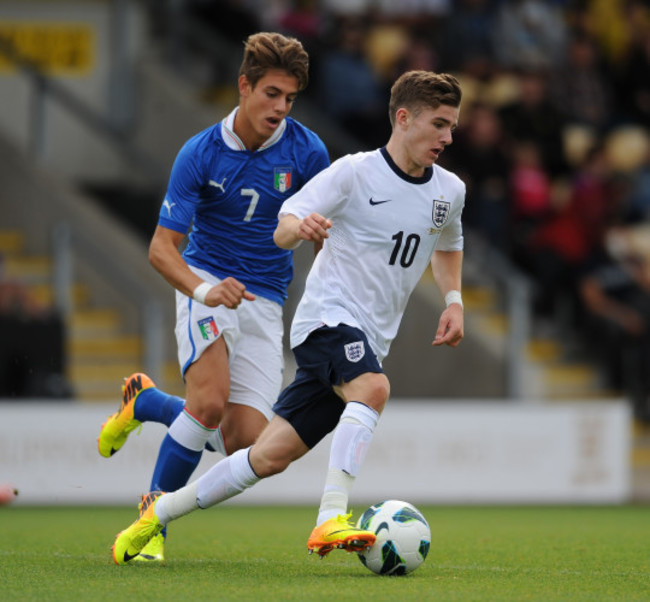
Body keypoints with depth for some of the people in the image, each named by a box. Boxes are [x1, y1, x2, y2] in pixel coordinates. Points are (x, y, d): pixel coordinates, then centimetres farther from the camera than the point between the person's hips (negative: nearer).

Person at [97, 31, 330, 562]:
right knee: (211, 402, -28)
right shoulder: (200, 154, -10)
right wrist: (202, 289, -30)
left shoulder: (306, 151, -5)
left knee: (245, 444, -8)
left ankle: (147, 402, 22)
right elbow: (162, 247, -11)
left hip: (264, 300, 3)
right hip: (207, 282, -3)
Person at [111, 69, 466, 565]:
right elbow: (282, 231, -10)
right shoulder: (355, 173, -7)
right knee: (372, 389, -37)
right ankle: (330, 521, -43)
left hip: (369, 339, 6)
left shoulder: (450, 192, 10)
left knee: (270, 457, 1)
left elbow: (448, 246, 32)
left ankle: (160, 512, 15)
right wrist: (300, 226, -34)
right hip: (328, 317, -6)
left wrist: (454, 300, 16)